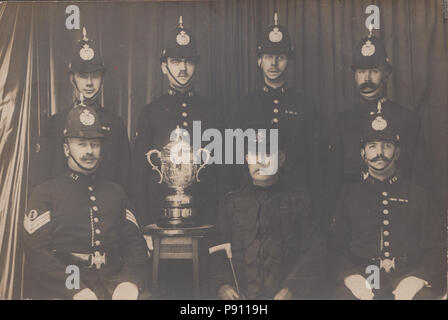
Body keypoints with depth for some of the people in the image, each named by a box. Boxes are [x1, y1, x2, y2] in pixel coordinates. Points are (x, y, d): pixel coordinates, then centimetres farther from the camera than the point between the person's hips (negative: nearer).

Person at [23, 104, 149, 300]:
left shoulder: (116, 193, 19)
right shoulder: (45, 193, 8)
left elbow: (135, 242, 12)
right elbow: (36, 251, -3)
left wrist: (130, 282, -8)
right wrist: (76, 289, -16)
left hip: (115, 283, 3)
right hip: (63, 290, -2)